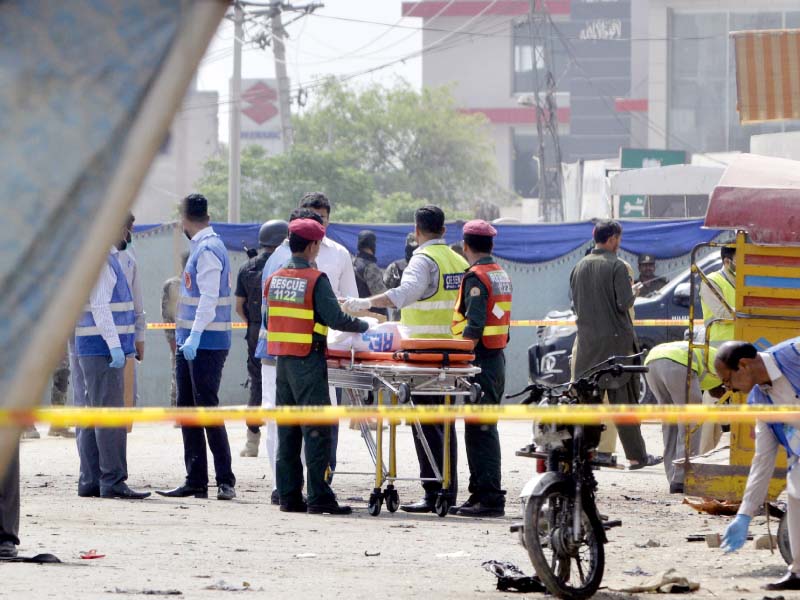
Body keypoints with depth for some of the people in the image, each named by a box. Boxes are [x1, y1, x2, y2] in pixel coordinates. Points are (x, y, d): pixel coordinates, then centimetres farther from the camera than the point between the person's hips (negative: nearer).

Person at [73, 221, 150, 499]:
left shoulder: (108, 257, 18)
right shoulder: (99, 259, -13)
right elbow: (100, 306, -19)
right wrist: (114, 346, -22)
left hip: (92, 351, 10)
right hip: (101, 348, -10)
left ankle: (90, 482, 12)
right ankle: (113, 482, -11)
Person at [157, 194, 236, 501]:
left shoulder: (208, 250, -13)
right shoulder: (201, 248, 17)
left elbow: (209, 298, -21)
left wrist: (195, 336, -26)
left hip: (206, 344, -10)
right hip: (190, 342, 10)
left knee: (207, 408, -9)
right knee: (187, 408, 10)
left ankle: (225, 481, -6)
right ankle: (195, 480, 13)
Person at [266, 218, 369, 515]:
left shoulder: (274, 279, 8)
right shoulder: (315, 279, -11)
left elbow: (267, 320, 13)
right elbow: (335, 319, -15)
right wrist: (364, 325, -1)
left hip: (282, 358, 7)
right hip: (308, 361, -7)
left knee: (287, 430, 10)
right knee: (316, 430, -5)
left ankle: (289, 495, 10)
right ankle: (319, 497, -7)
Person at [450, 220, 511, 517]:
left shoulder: (476, 277, -13)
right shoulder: (501, 274, 16)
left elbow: (474, 325, -22)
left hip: (481, 359, -9)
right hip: (498, 357, 9)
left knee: (480, 430, -9)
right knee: (483, 429, 14)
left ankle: (490, 498, -11)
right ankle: (481, 493, 17)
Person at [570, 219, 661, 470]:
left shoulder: (580, 267, 7)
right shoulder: (616, 266, -11)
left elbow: (575, 303, 13)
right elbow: (625, 303, -16)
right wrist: (632, 292, 4)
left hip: (587, 340, 5)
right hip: (615, 340, -5)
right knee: (623, 397, -1)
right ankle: (636, 455, 1)